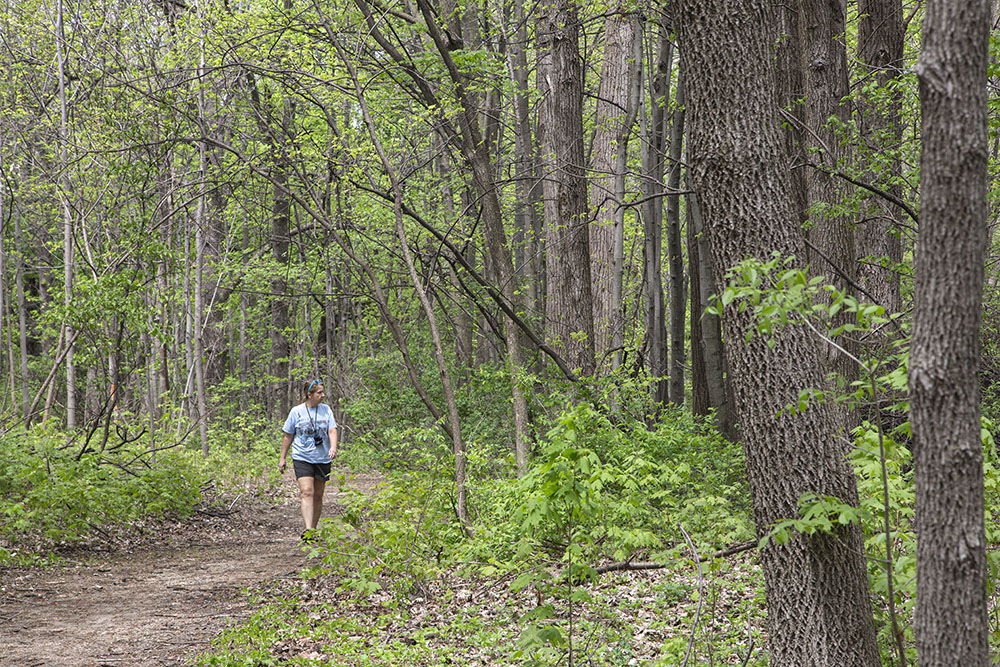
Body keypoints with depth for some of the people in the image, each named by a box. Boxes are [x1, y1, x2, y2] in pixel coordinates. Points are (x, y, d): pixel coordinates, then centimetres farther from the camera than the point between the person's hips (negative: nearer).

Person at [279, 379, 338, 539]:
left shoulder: (326, 409, 5)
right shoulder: (296, 411, -1)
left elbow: (332, 430, -2)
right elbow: (288, 435, 7)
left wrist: (333, 447, -21)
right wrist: (283, 457, 8)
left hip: (323, 459, 3)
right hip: (302, 458, -3)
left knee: (318, 496, 8)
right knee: (307, 492, -18)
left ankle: (313, 529, 20)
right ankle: (308, 530, -27)